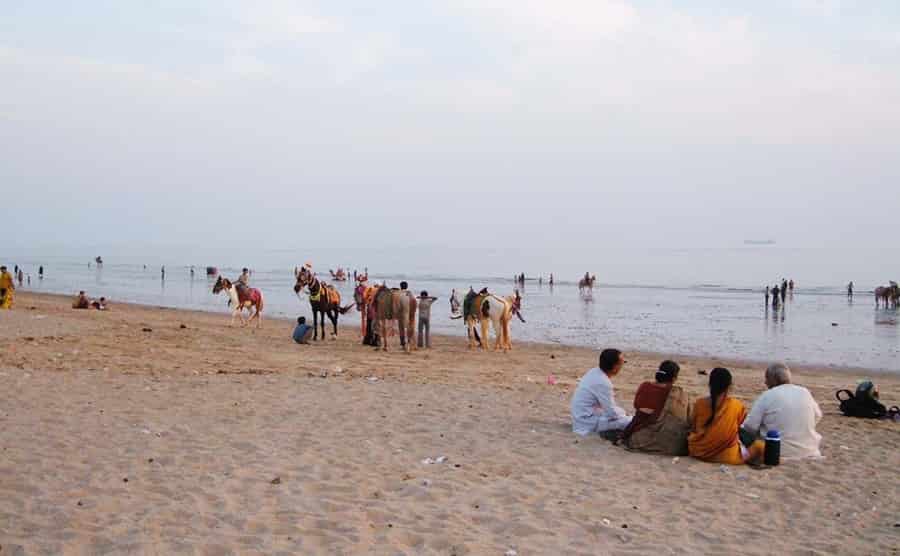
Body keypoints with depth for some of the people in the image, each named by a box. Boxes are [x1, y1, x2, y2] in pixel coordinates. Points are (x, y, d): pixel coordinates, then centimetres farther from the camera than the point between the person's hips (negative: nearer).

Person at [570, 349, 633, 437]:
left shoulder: (595, 372, 2)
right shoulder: (602, 383, -25)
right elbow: (612, 413, -20)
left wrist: (622, 412, 10)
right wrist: (624, 414, 0)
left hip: (582, 415, 10)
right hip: (588, 422, -10)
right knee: (632, 422, -16)